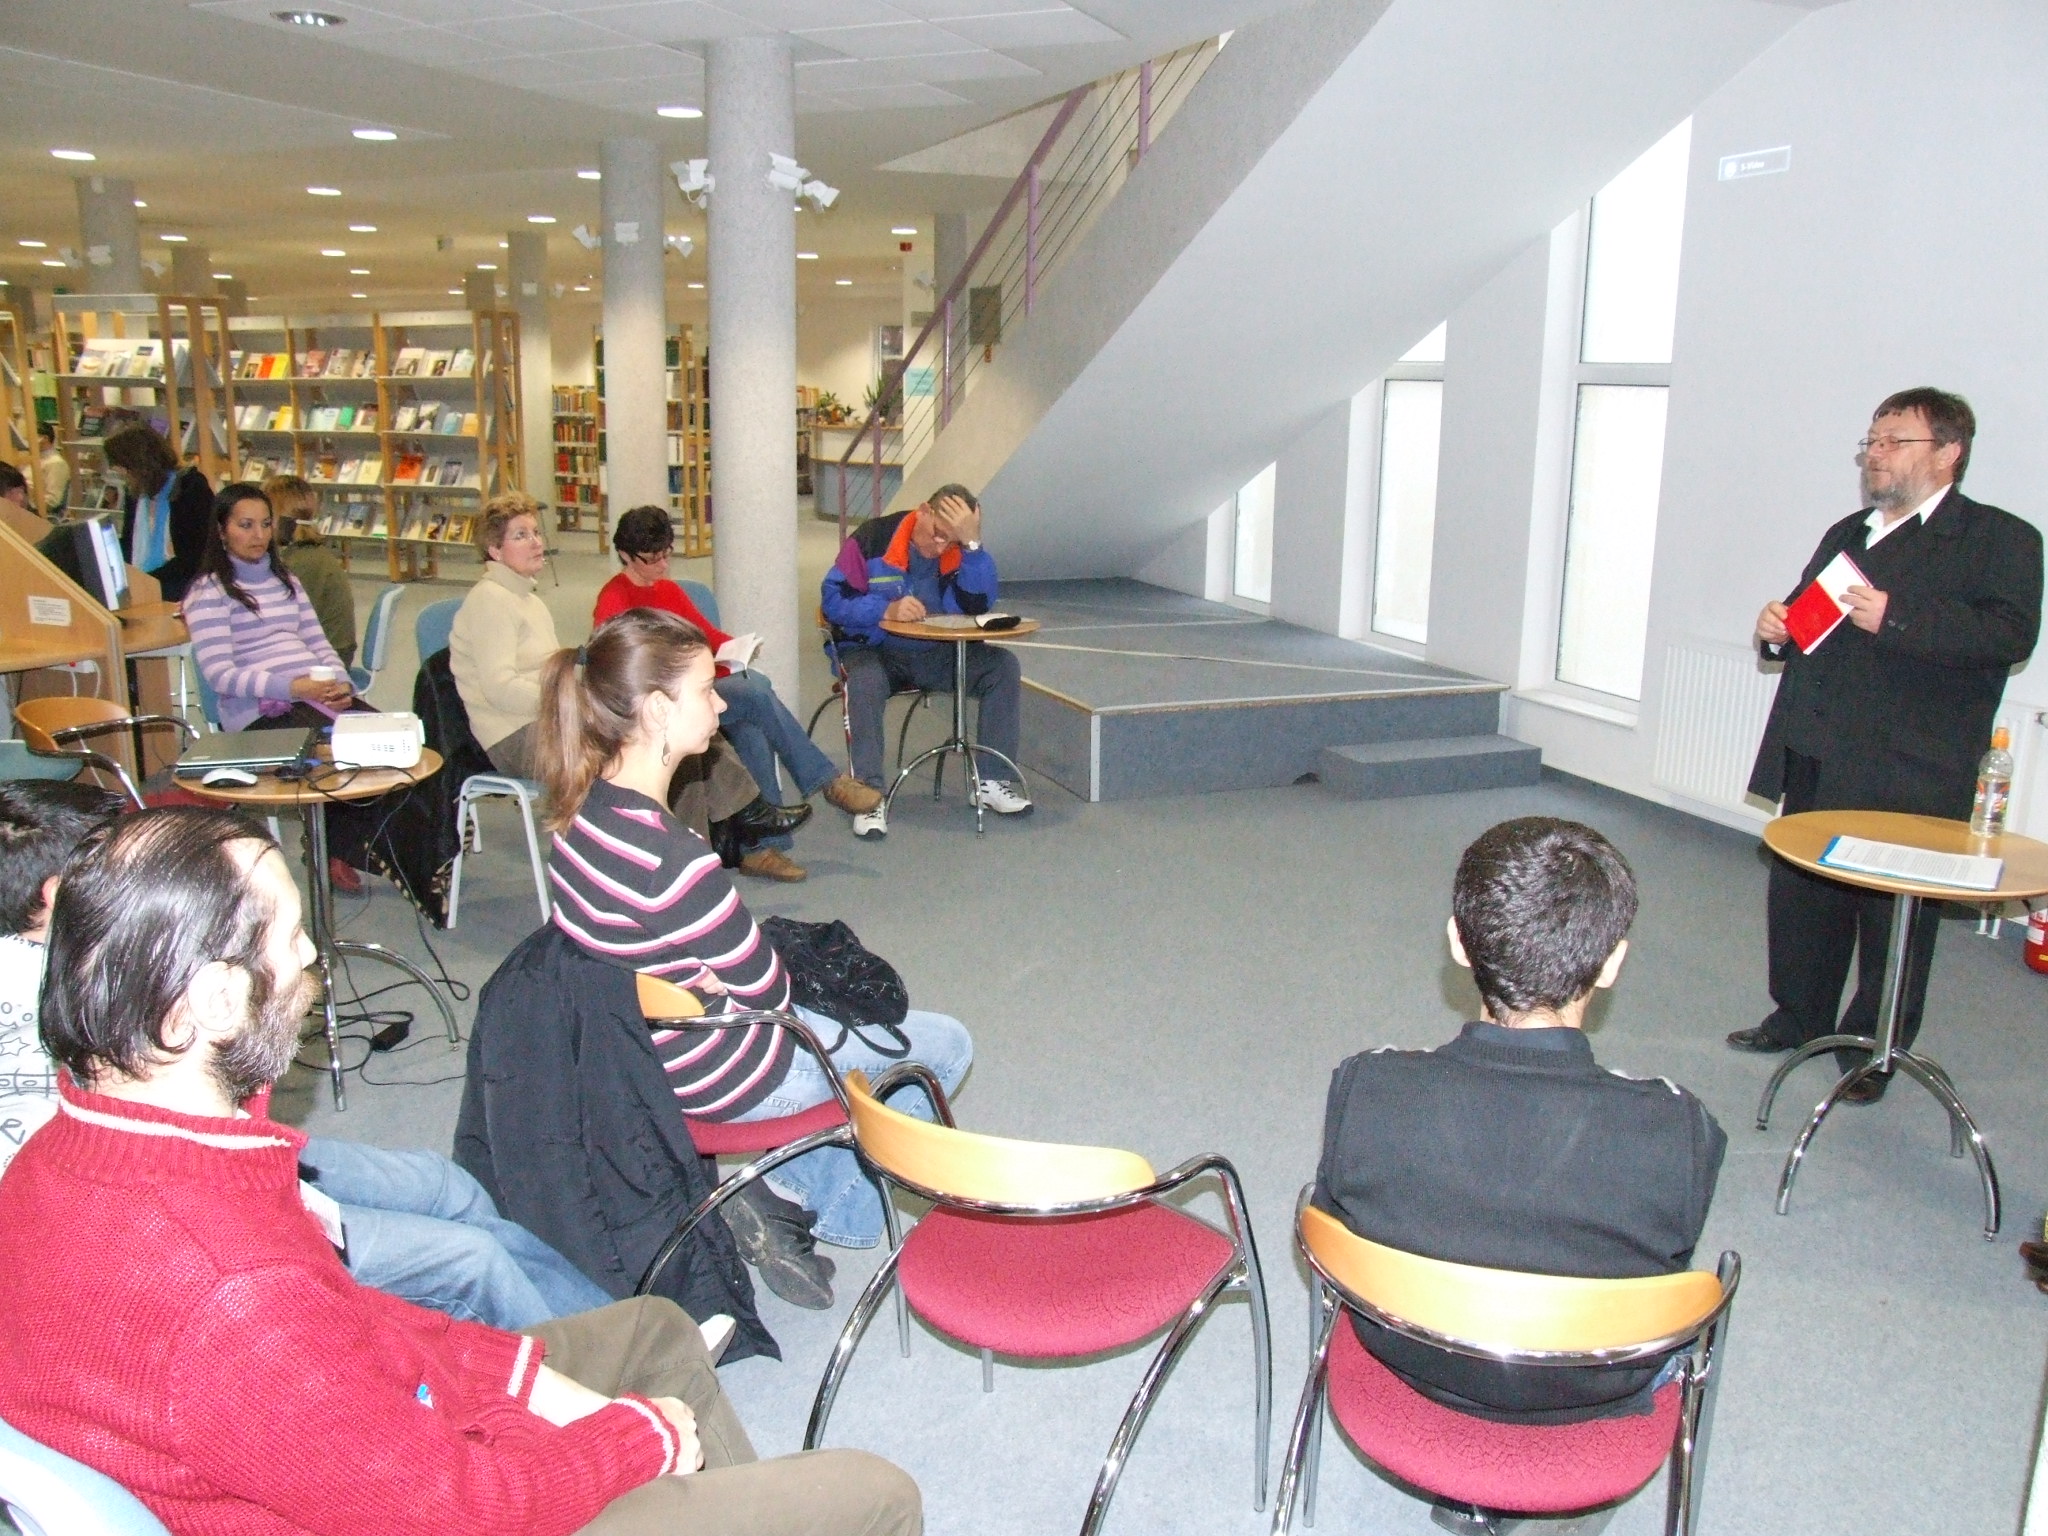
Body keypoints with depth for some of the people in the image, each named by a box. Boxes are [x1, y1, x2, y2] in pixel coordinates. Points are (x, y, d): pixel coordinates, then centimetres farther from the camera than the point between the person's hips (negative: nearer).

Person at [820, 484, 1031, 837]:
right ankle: (869, 794, -31)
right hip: (873, 650, -4)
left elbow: (978, 606, -15)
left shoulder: (963, 550, 0)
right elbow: (834, 601, -14)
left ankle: (991, 780, -10)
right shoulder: (873, 538, -11)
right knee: (865, 681, -37)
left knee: (1003, 666, -14)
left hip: (936, 654, 4)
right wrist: (887, 610, -30)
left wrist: (972, 543, -24)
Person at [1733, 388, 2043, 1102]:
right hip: (1818, 760, 7)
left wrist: (1896, 618, -27)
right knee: (1800, 894, 12)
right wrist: (1778, 628, 4)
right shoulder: (1847, 533, 21)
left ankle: (1872, 1051, 14)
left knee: (1893, 913, 2)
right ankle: (1799, 1017, 28)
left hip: (1908, 773, -6)